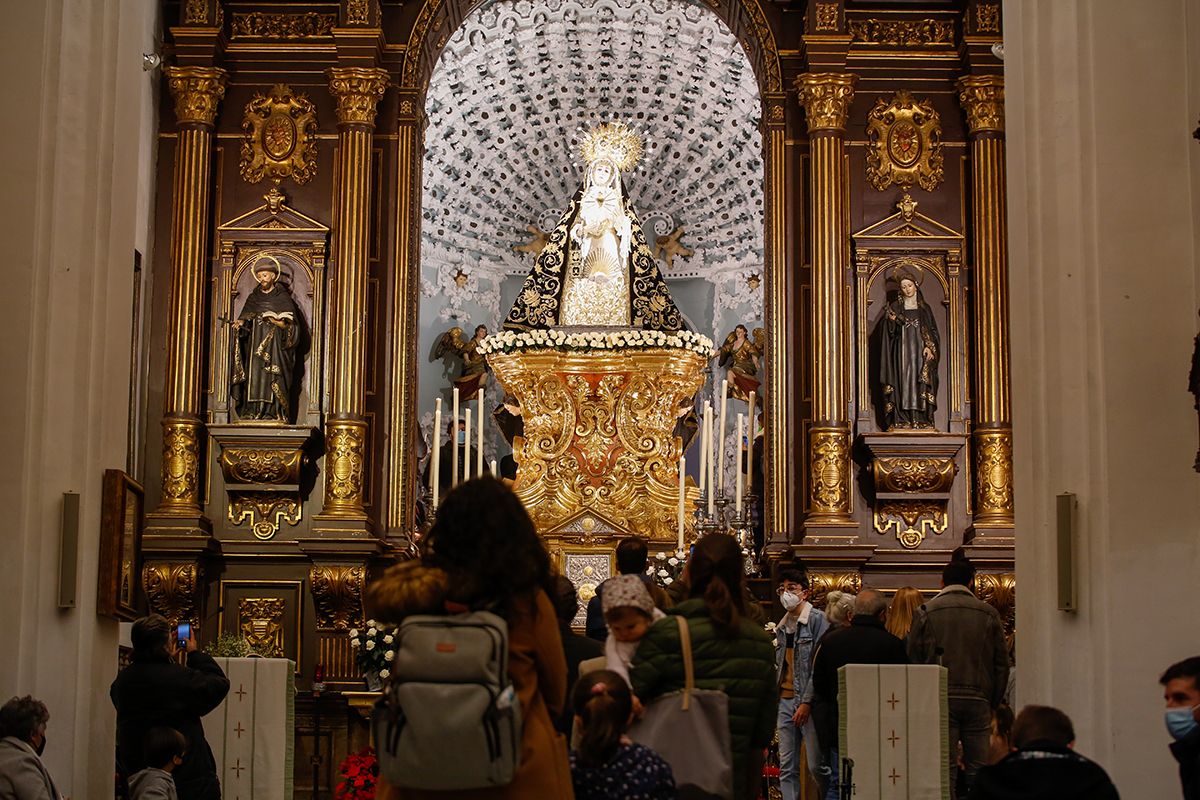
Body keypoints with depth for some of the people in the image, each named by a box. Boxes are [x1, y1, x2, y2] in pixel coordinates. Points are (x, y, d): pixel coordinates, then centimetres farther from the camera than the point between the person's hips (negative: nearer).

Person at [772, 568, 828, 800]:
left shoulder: (817, 619, -5)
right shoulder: (782, 626, 17)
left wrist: (807, 702, -17)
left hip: (808, 702, -7)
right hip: (785, 700, 7)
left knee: (816, 765, -7)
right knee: (787, 767, 7)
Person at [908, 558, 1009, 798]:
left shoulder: (925, 613, 2)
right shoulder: (989, 614, 5)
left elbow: (913, 660, 3)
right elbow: (1002, 664, 7)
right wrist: (993, 703, 14)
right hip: (978, 700, 1)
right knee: (978, 771, 5)